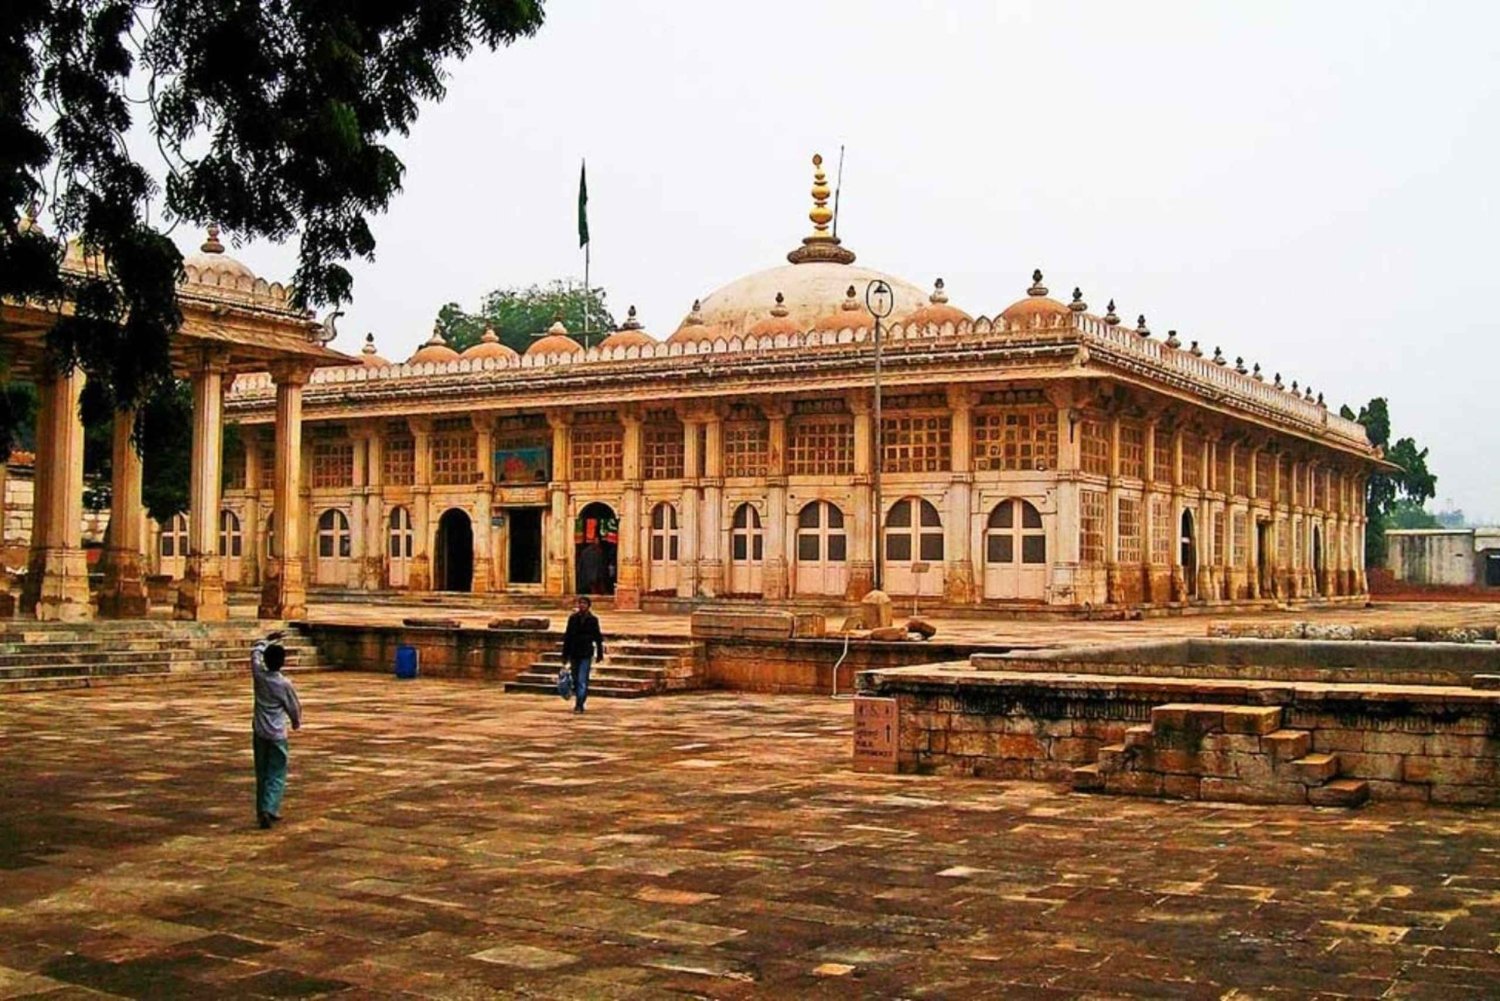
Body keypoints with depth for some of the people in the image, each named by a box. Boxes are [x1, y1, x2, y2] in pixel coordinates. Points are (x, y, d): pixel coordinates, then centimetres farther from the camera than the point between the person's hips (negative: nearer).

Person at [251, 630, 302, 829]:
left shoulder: (259, 675, -6)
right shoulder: (285, 684, -15)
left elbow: (255, 651, 14)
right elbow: (294, 707, -1)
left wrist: (268, 640, 29)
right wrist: (297, 722, 20)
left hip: (259, 733, 4)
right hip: (277, 735, -4)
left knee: (261, 774, 16)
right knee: (276, 775, -1)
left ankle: (263, 810, 21)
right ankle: (268, 810, -16)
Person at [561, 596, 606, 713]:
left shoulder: (592, 620, 0)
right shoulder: (573, 618, 4)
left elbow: (598, 638, 4)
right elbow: (567, 637, 6)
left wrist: (599, 654, 2)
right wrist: (565, 655, 4)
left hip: (586, 654, -3)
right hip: (574, 653, 3)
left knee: (582, 680, -10)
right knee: (575, 680, 10)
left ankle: (579, 704, -12)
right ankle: (579, 702, 22)